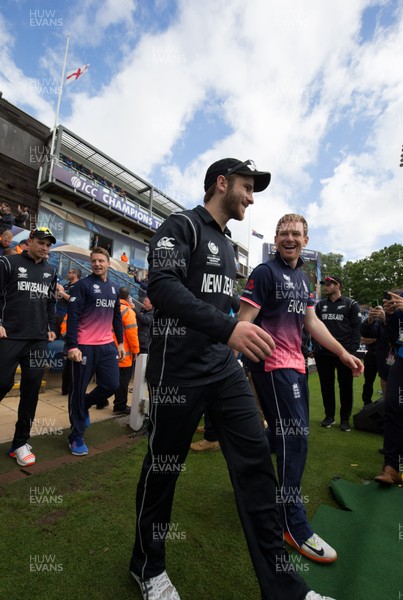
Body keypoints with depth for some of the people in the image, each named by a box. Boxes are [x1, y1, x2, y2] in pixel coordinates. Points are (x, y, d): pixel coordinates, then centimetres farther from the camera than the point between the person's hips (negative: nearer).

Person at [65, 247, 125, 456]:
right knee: (79, 390, 4)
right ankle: (76, 437, 21)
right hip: (84, 346, -5)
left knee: (112, 385, 3)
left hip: (107, 346, 6)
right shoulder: (83, 285, -6)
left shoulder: (113, 289, 13)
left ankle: (85, 405, 33)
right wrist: (72, 346, -18)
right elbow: (73, 317, -11)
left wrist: (120, 342, 15)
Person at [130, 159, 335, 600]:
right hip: (179, 370, -7)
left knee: (255, 461, 6)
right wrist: (228, 327, -32)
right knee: (163, 467, 9)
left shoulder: (226, 245, 20)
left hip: (224, 369, 8)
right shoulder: (181, 225, -5)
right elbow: (162, 285, -22)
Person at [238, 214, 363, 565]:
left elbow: (311, 322, 16)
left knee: (285, 434, 17)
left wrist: (344, 354, 13)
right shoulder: (265, 272, -9)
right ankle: (295, 525, 9)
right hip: (273, 364, -9)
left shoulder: (302, 278, 16)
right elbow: (245, 320, -15)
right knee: (296, 435, -7)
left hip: (296, 364, 9)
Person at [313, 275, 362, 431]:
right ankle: (329, 416, 24)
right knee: (326, 385, 10)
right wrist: (316, 348, 0)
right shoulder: (320, 305, 12)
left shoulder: (351, 304, 2)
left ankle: (345, 418, 21)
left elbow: (356, 328, -3)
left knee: (345, 386, 7)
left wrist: (352, 350, -11)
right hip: (323, 354, 3)